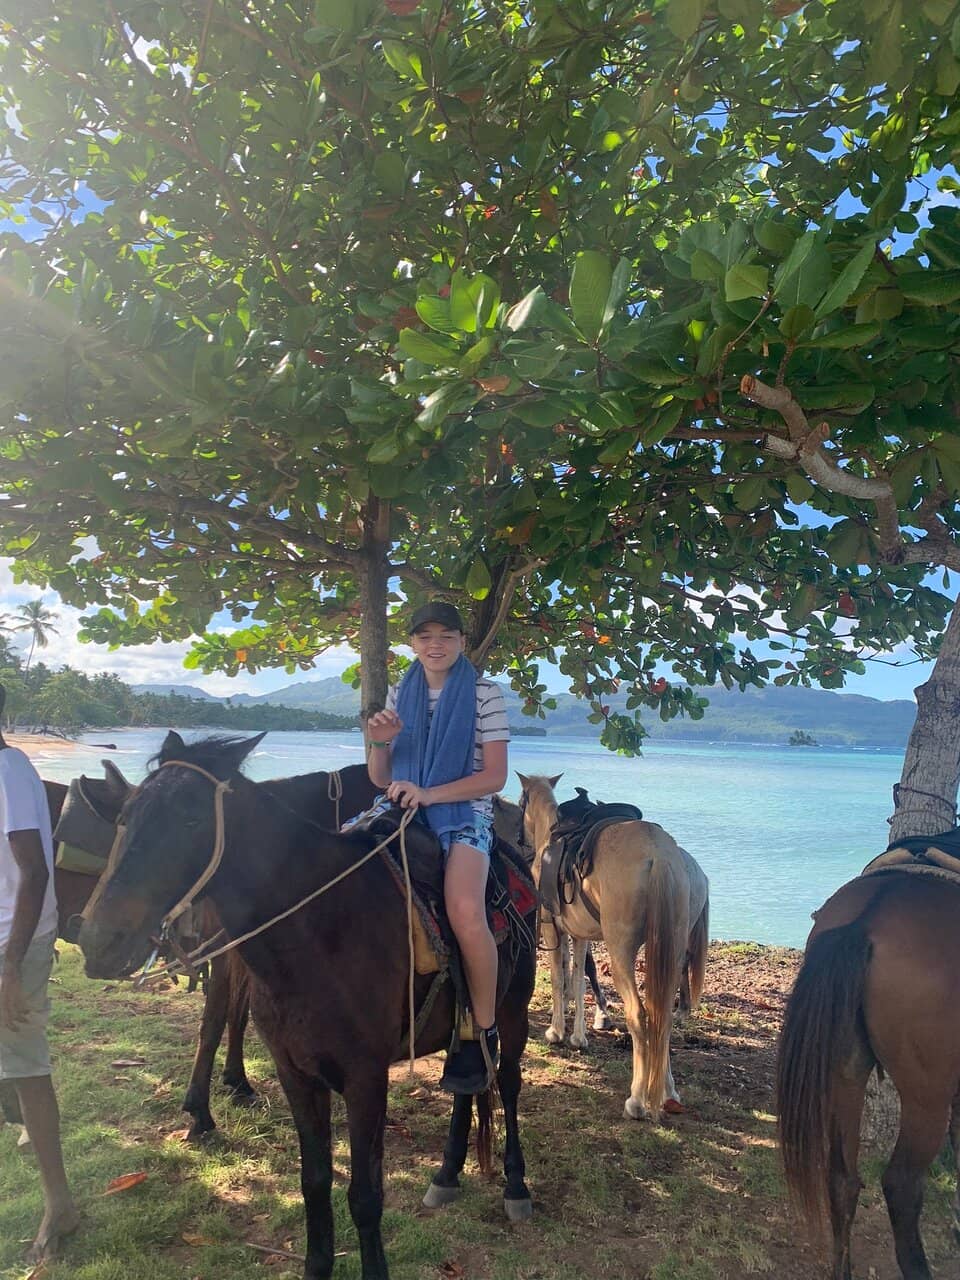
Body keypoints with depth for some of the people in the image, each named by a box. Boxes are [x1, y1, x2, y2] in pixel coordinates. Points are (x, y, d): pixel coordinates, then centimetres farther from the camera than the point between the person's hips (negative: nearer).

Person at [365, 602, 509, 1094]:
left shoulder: (484, 694, 1)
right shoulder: (400, 695, 14)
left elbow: (495, 776, -5)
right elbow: (380, 779, 14)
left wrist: (429, 794, -17)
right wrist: (378, 742, -8)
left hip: (465, 815, -4)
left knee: (464, 911, -32)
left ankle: (484, 1034, -9)